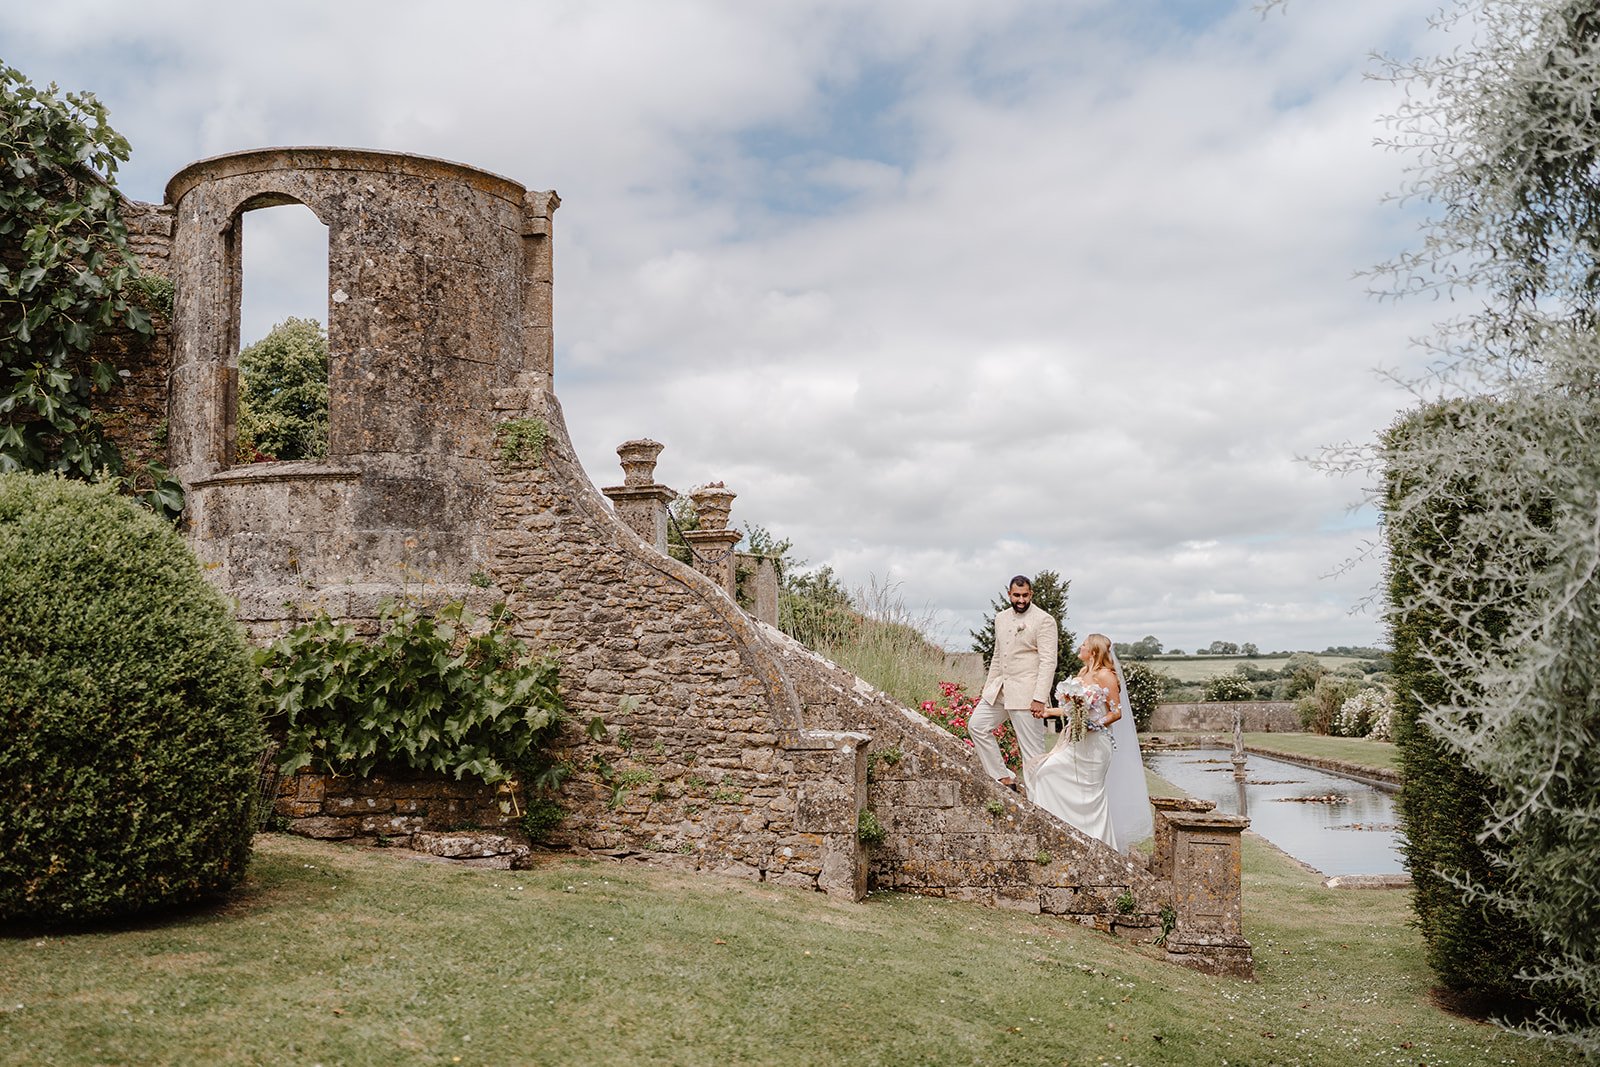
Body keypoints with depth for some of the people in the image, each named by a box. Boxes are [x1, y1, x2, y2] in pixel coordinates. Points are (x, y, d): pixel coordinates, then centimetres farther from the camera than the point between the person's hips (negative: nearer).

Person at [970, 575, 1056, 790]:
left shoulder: (1044, 621, -9)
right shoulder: (1001, 619, 14)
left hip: (1026, 692, -8)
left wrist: (1040, 698, -21)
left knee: (1032, 749, -5)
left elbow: (1048, 662, -14)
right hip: (1000, 689, 8)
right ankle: (1004, 778, 11)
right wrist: (988, 687, 17)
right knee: (976, 725, 5)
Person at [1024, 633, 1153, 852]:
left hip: (1094, 742, -8)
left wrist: (1096, 724, -22)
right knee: (1047, 772, -1)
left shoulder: (1105, 676, -10)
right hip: (1074, 740, 8)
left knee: (1091, 791, -4)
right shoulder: (1082, 674, 14)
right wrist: (1048, 712, 19)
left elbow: (1117, 712, -11)